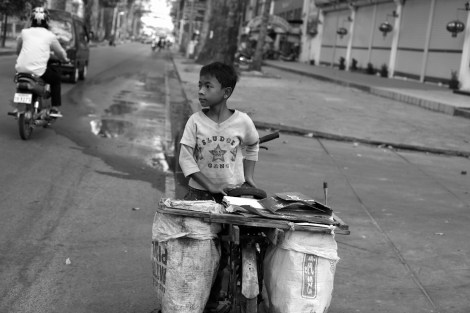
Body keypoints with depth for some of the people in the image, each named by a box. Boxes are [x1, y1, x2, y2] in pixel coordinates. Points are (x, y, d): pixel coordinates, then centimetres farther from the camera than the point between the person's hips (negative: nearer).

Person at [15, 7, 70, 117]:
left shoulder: (24, 32, 12)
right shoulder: (50, 36, 4)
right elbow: (60, 52, 16)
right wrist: (65, 59, 39)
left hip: (21, 69, 3)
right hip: (38, 71, -3)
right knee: (56, 78, 24)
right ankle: (55, 108, 16)